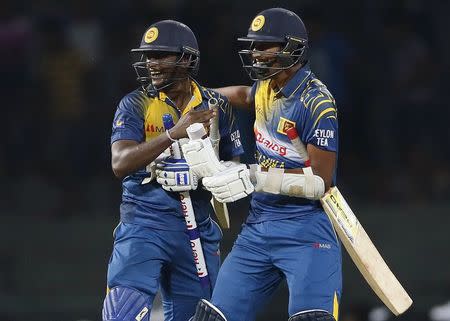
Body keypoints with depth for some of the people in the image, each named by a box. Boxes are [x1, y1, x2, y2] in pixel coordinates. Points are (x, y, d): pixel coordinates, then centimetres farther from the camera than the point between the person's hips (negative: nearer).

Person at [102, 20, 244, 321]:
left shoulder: (216, 107, 5)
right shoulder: (135, 105, -3)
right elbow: (120, 164, -17)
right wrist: (174, 133, -27)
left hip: (197, 228, 3)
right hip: (144, 225, -3)